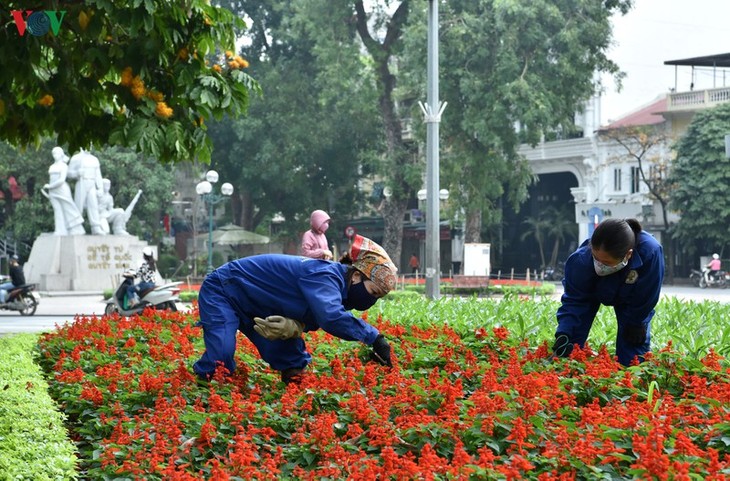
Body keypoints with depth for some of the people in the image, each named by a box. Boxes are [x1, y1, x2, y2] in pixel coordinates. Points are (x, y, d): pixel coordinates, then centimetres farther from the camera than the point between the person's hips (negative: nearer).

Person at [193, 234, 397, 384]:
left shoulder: (334, 285, -1)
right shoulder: (326, 276, -31)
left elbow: (309, 318, -5)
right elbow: (330, 317, -49)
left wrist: (293, 327, -28)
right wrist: (373, 336, -42)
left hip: (253, 308, 9)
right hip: (222, 290, -9)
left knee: (294, 363, -3)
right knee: (221, 356, -27)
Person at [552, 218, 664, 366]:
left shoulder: (651, 253, -46)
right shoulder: (582, 260, -43)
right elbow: (573, 300, -27)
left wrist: (634, 326, -14)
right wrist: (563, 334, -40)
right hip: (593, 292, 0)